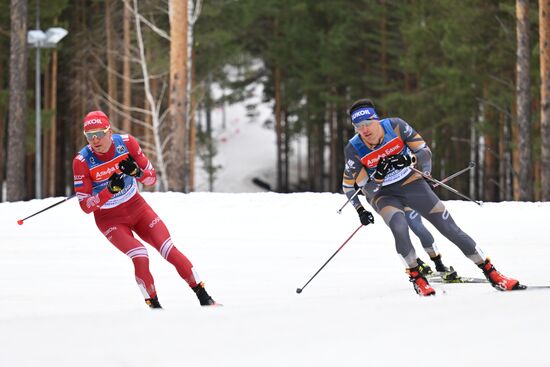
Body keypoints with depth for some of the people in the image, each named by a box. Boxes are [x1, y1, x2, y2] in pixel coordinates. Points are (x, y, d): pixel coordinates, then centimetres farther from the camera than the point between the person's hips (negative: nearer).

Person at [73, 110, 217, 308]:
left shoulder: (126, 143, -16)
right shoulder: (82, 161, -22)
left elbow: (152, 178, -6)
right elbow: (85, 206, -19)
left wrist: (136, 172, -28)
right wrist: (110, 190, -35)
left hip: (136, 206, 2)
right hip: (109, 218, -2)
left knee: (170, 251, -10)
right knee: (140, 257, -23)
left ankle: (204, 297, 2)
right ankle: (154, 305, -5)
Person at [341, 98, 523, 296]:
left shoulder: (395, 126, -16)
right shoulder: (353, 149, -18)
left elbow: (424, 151, -8)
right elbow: (367, 188, -15)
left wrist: (409, 159, -28)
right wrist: (378, 175, -35)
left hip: (411, 183, 2)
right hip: (384, 195, -1)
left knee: (450, 228, -1)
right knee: (399, 228, -33)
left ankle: (491, 272, 8)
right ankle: (416, 278, -13)